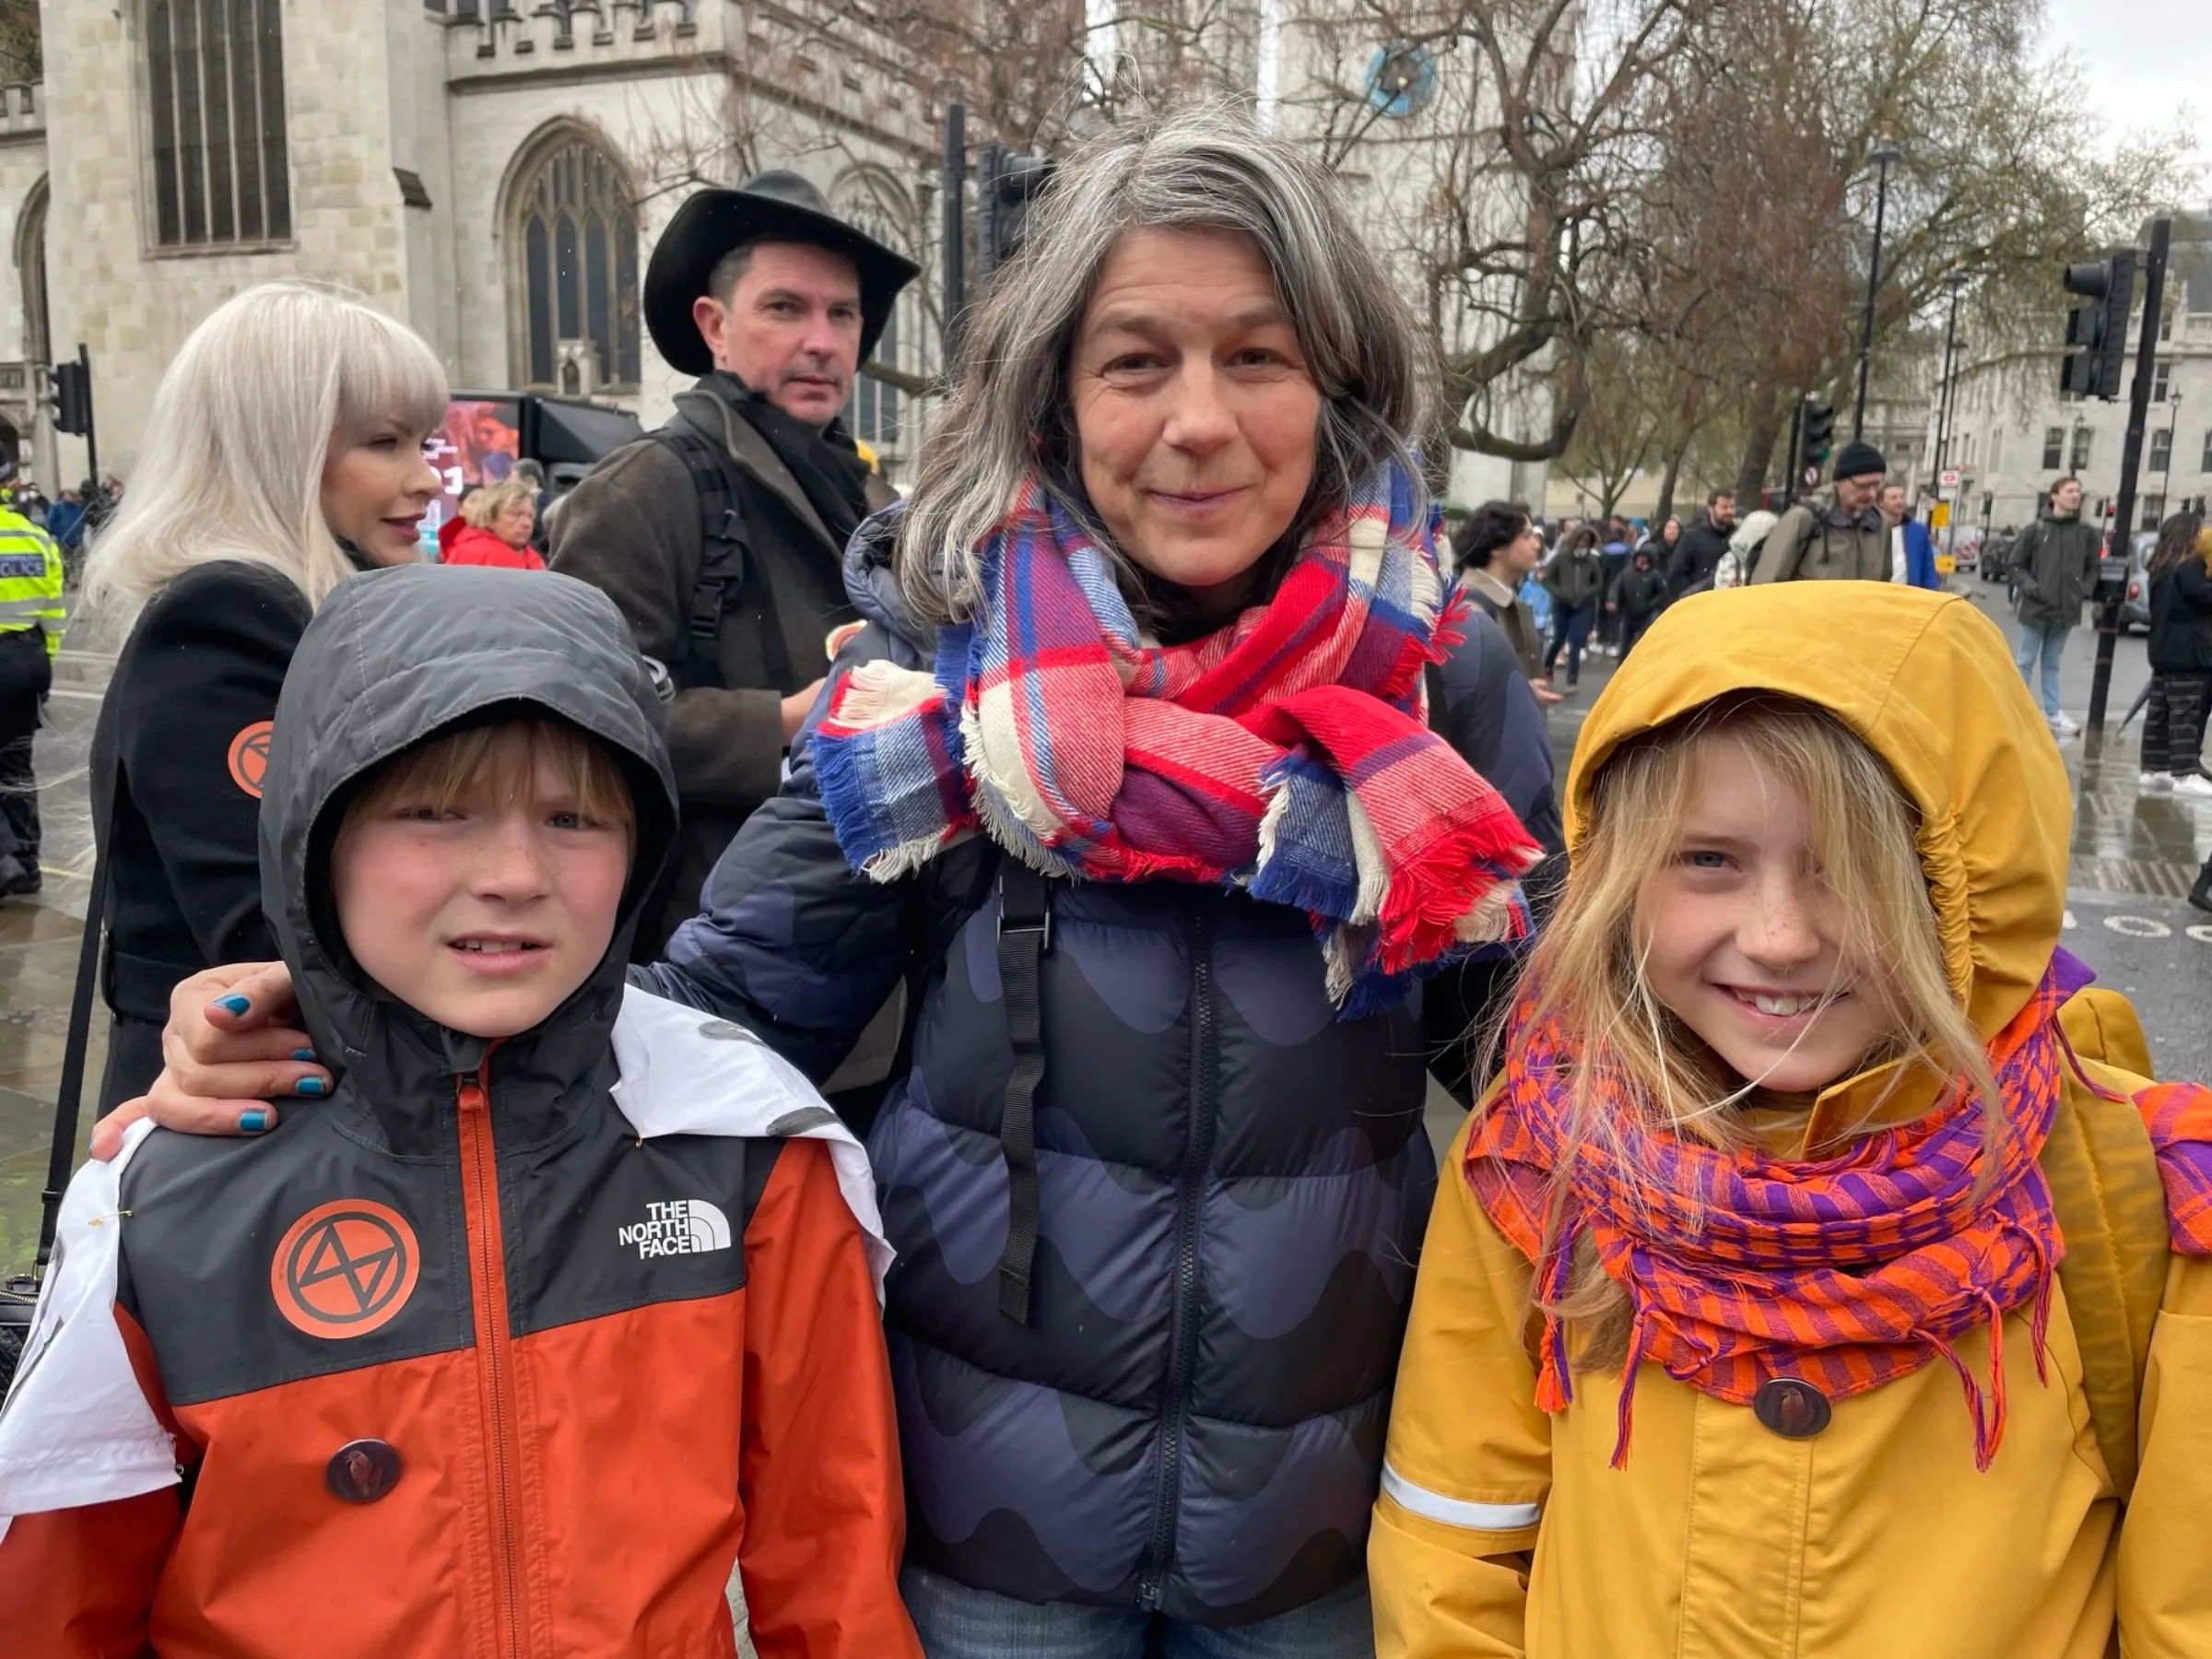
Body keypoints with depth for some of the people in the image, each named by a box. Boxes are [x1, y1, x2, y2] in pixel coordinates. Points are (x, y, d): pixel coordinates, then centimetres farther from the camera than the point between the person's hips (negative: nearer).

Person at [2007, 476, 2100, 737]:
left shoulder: (2087, 533, 2)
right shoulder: (2036, 529, -5)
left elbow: (2092, 568, 11)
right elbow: (2017, 564, -1)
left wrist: (2085, 590, -3)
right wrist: (2029, 587, -13)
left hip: (2066, 609, 3)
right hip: (2035, 606, -3)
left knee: (2052, 662, 13)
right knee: (2026, 661, 7)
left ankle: (2053, 713, 17)